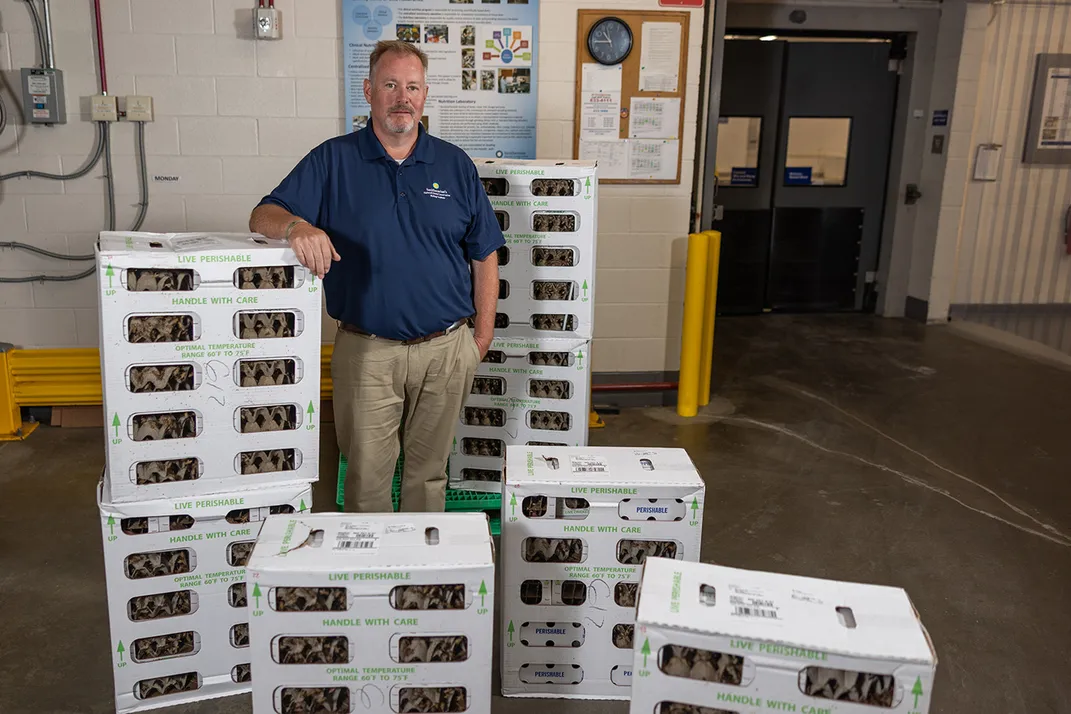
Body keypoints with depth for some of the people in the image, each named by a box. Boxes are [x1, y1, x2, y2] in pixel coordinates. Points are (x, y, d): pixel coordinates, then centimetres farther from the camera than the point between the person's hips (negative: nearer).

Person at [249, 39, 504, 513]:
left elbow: (484, 256, 9)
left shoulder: (455, 165, 5)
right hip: (366, 350, -1)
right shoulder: (333, 161, 0)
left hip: (446, 349, 2)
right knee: (367, 476, 8)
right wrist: (296, 225, -28)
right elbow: (263, 215, -4)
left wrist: (483, 334, 5)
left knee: (429, 471, 16)